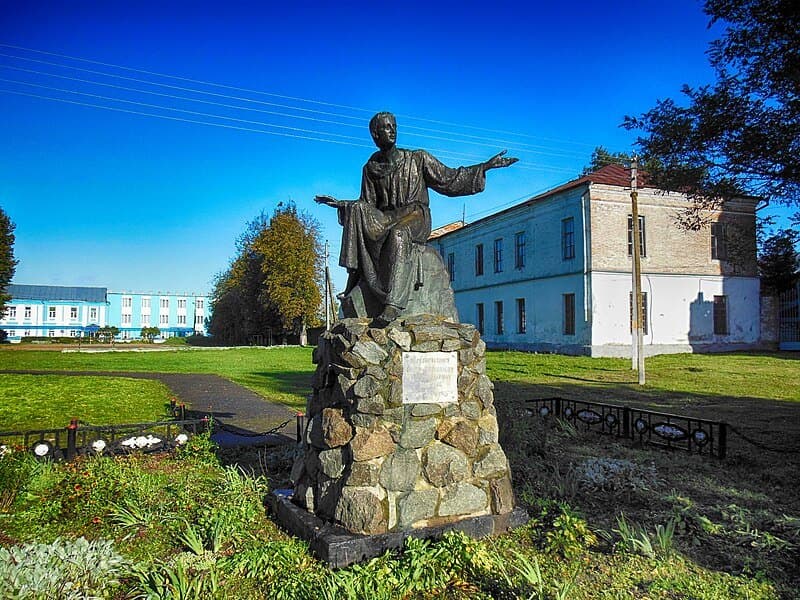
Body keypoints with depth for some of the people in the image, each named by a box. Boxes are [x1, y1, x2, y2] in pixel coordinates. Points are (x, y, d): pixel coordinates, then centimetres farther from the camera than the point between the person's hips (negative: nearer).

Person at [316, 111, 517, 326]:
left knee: (398, 234, -38)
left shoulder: (417, 159, 9)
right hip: (385, 219, 3)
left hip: (415, 216, -3)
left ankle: (393, 304, -49)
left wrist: (486, 166, 1)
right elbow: (368, 203, 15)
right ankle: (355, 276, -31)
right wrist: (340, 204, 0)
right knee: (357, 211, -26)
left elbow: (448, 179, 7)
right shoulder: (371, 168, 15)